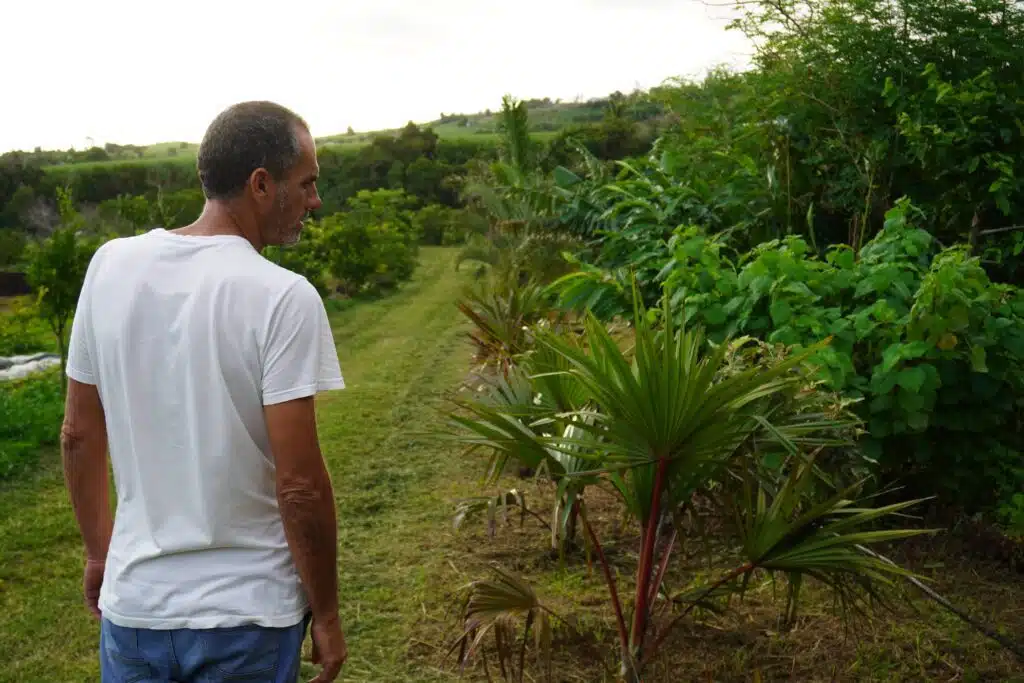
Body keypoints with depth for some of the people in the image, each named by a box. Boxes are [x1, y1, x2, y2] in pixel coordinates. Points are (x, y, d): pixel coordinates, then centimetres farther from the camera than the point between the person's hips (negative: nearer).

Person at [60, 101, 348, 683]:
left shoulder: (112, 265, -3)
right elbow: (299, 486, -19)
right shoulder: (283, 297, -19)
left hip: (131, 604, 4)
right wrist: (326, 615, -6)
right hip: (245, 613, -4)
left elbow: (79, 434, 5)